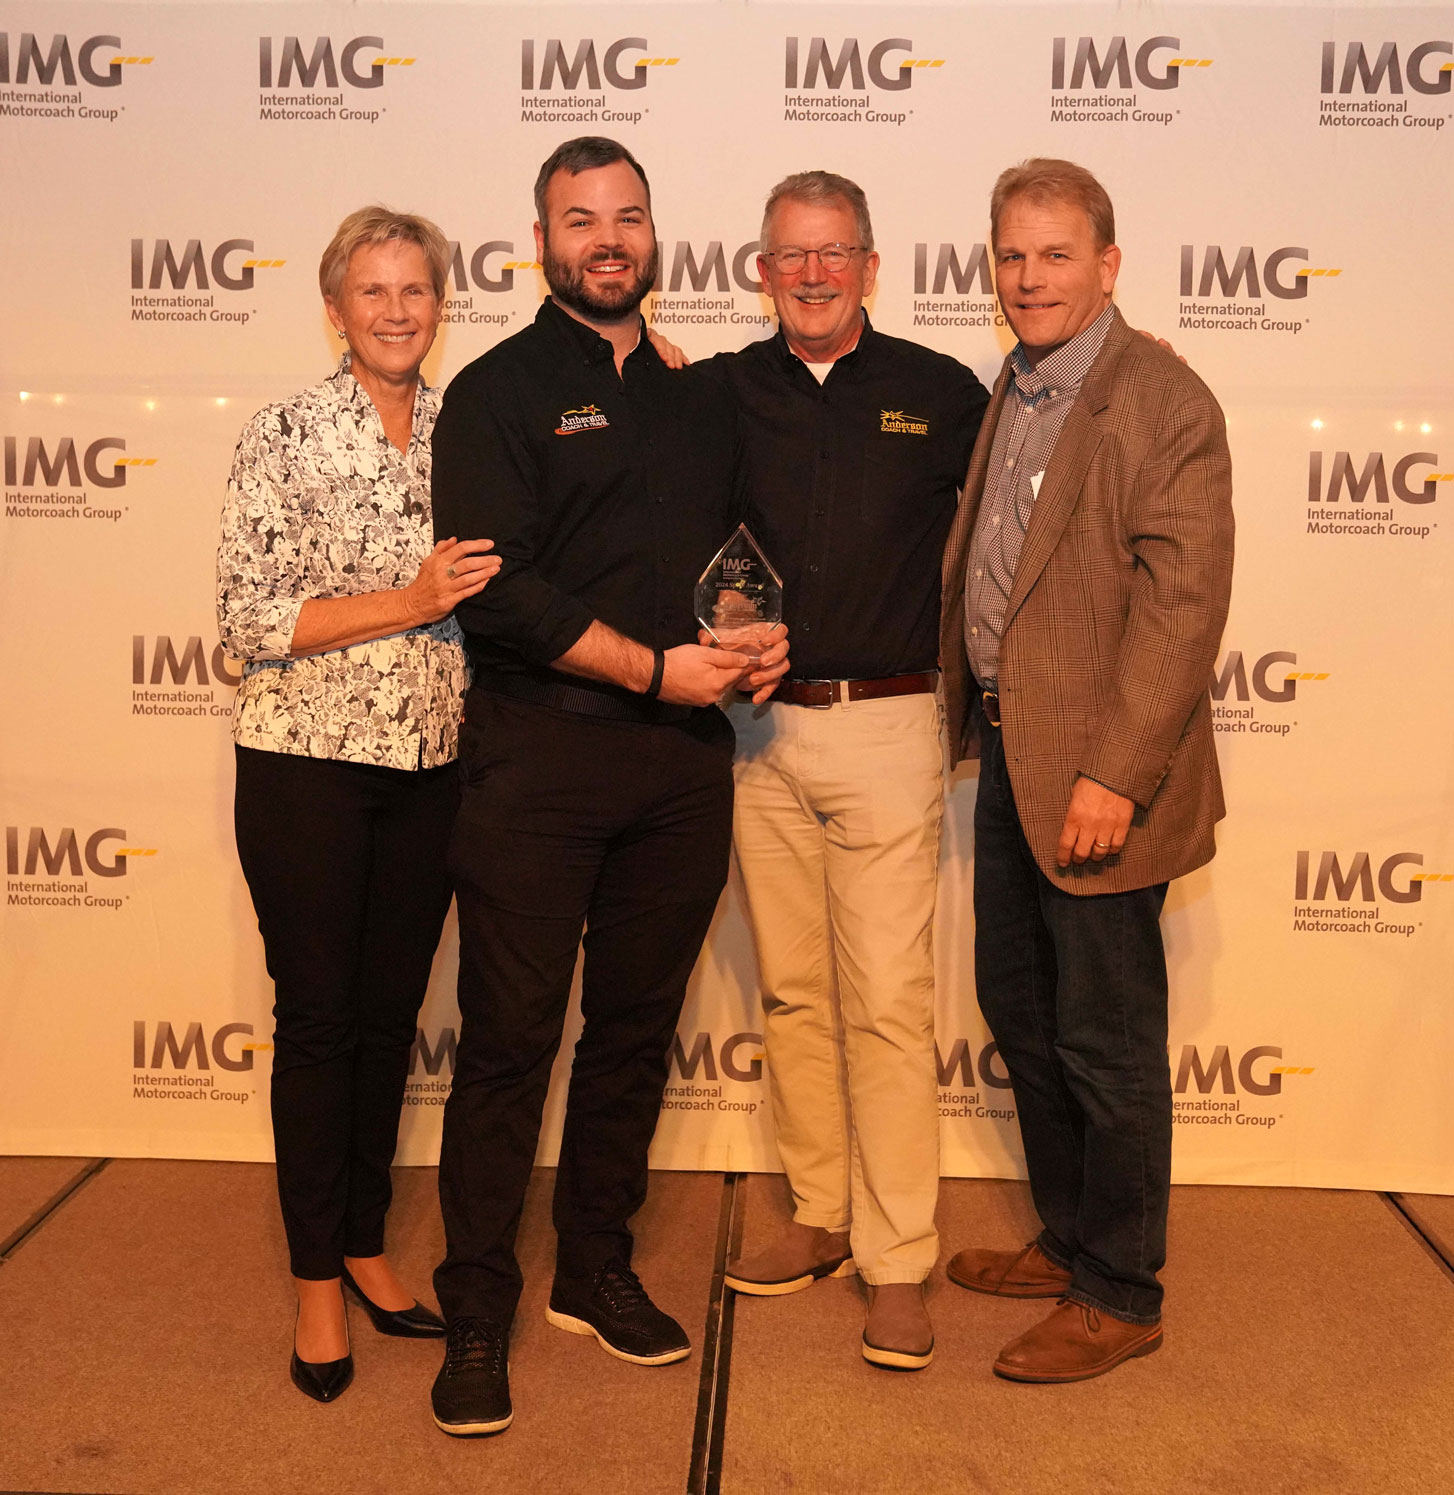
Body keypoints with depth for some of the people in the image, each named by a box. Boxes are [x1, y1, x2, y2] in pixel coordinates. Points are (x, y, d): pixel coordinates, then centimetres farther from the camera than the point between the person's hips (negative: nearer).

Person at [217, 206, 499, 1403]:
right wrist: (406, 603, -19)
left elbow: (495, 593, 18)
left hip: (430, 765, 4)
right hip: (309, 762, -4)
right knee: (319, 1016, 4)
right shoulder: (288, 434, -6)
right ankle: (317, 1282, 20)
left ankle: (366, 1248, 30)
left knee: (391, 1014, 13)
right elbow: (248, 619, -11)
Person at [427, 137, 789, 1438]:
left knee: (638, 1025, 13)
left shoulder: (701, 398, 16)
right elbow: (497, 588, -11)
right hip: (540, 755, -5)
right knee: (510, 1036, 0)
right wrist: (655, 665, -15)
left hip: (683, 757, 5)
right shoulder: (499, 392, 0)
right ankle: (478, 1314, 14)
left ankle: (597, 1271, 29)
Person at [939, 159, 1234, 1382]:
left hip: (1095, 776, -8)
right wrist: (974, 721, 9)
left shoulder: (1164, 401, -13)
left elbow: (1183, 599, -19)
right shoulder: (1009, 393, 13)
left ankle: (1121, 1294, 22)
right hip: (1009, 754, 9)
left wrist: (1114, 775, -22)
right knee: (1019, 1010, 18)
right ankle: (1068, 1240, 37)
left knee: (1105, 1043, 4)